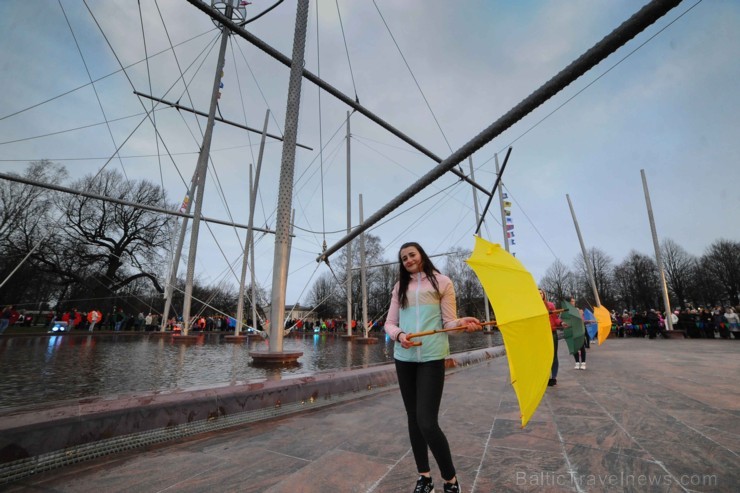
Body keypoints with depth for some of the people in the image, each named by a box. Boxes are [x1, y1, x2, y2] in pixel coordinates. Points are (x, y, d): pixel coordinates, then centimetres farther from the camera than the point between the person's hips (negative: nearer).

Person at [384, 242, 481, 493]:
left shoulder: (441, 282, 2)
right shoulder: (400, 287, 12)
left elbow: (449, 321, 0)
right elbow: (389, 323, 8)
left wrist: (462, 322, -22)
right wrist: (399, 335, -13)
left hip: (432, 357, -4)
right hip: (404, 357, 5)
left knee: (427, 422, -9)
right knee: (413, 419, 14)